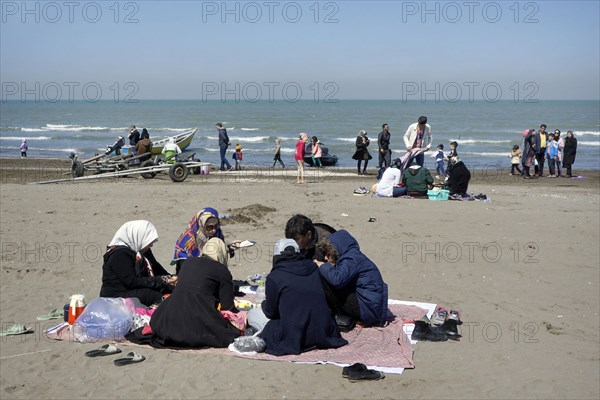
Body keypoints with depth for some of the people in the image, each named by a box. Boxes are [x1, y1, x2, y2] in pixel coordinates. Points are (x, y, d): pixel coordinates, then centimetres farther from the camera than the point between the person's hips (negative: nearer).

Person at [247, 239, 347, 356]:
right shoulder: (313, 268, 5)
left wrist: (264, 304, 27)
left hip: (294, 341, -4)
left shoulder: (274, 277, -8)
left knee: (253, 314, 15)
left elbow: (271, 312, 3)